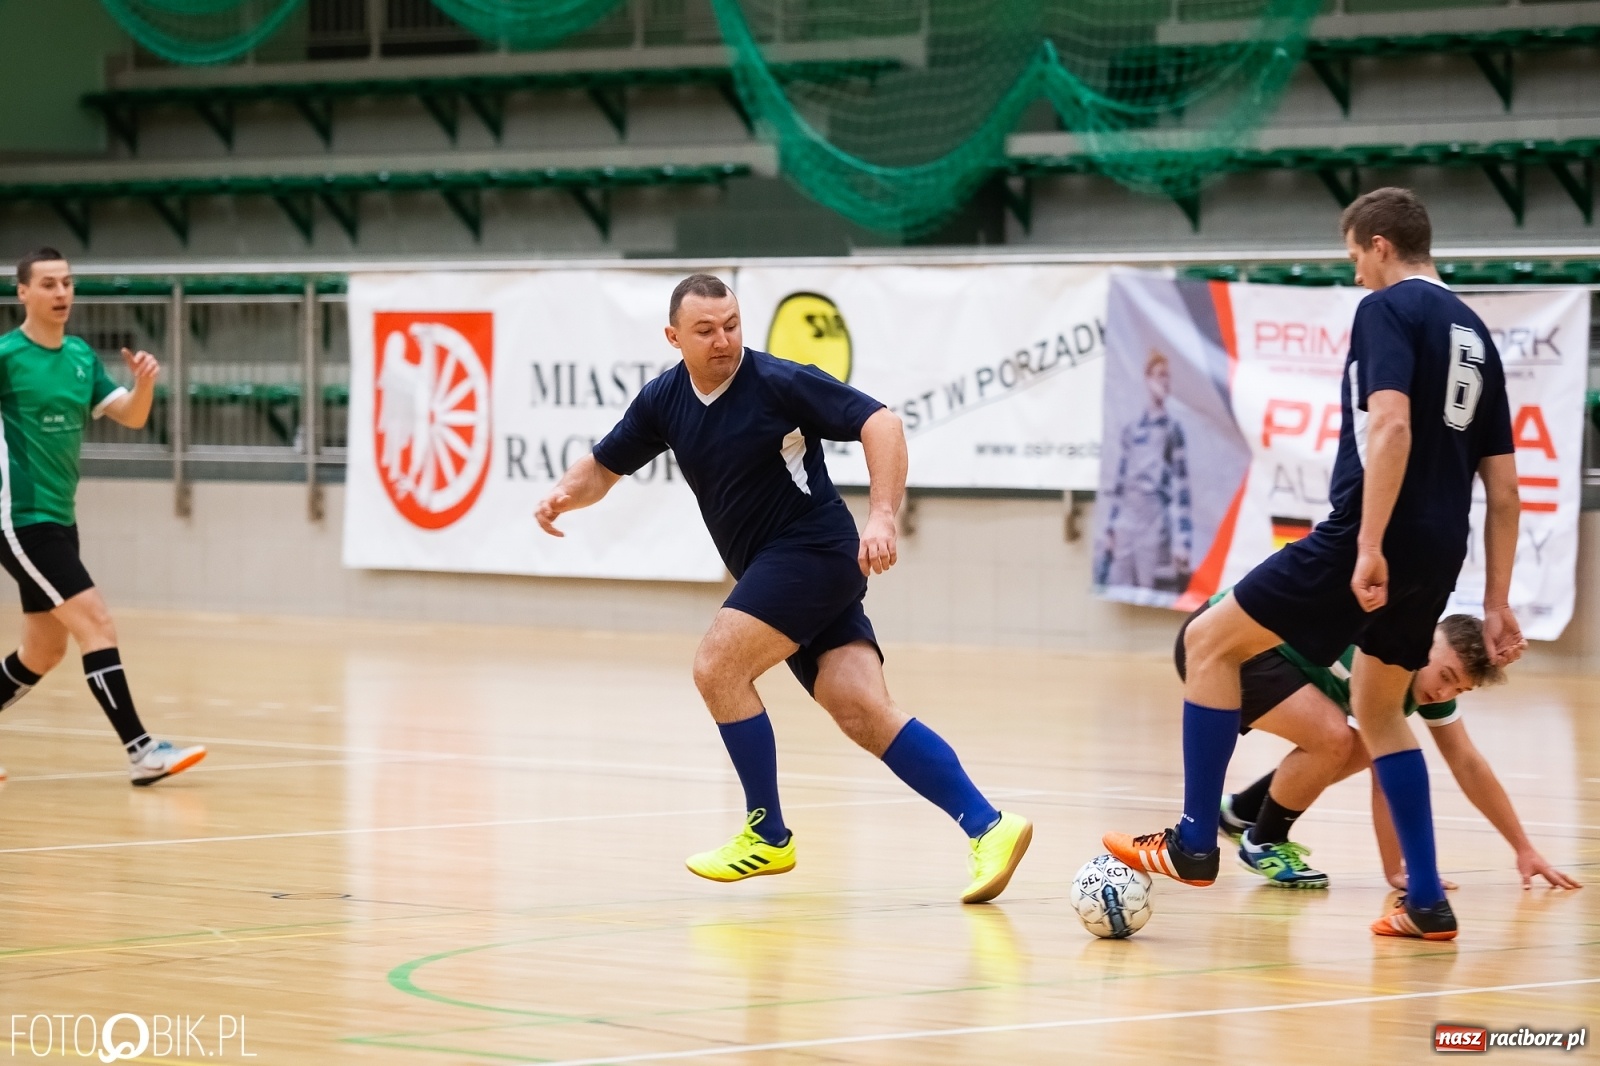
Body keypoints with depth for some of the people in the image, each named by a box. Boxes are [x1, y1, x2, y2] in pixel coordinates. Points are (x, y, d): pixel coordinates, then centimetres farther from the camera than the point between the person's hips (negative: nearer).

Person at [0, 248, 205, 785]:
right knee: (97, 623, -15)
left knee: (44, 651, 14)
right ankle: (141, 751, -15)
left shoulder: (81, 355, 10)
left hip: (59, 520, 8)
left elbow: (130, 417, 7)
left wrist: (145, 382, -12)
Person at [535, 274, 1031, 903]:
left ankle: (767, 834, 1)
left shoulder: (778, 382, -13)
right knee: (865, 715, -7)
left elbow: (880, 424, -17)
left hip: (814, 552, -7)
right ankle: (988, 827, -11)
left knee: (717, 666, -15)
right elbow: (603, 468, 17)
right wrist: (565, 493, -6)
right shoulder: (664, 401, 7)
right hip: (770, 570, 7)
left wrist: (882, 518, -29)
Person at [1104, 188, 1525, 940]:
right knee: (1377, 710, 23)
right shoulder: (1472, 333, 19)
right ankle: (1426, 902, 16)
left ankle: (1194, 843, 4)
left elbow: (1390, 427, -21)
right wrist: (1496, 603, 20)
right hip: (1437, 558, 8)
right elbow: (1503, 487, 18)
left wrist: (1369, 547, -26)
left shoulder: (1387, 310, -4)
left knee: (1210, 642, 5)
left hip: (1370, 543, -8)